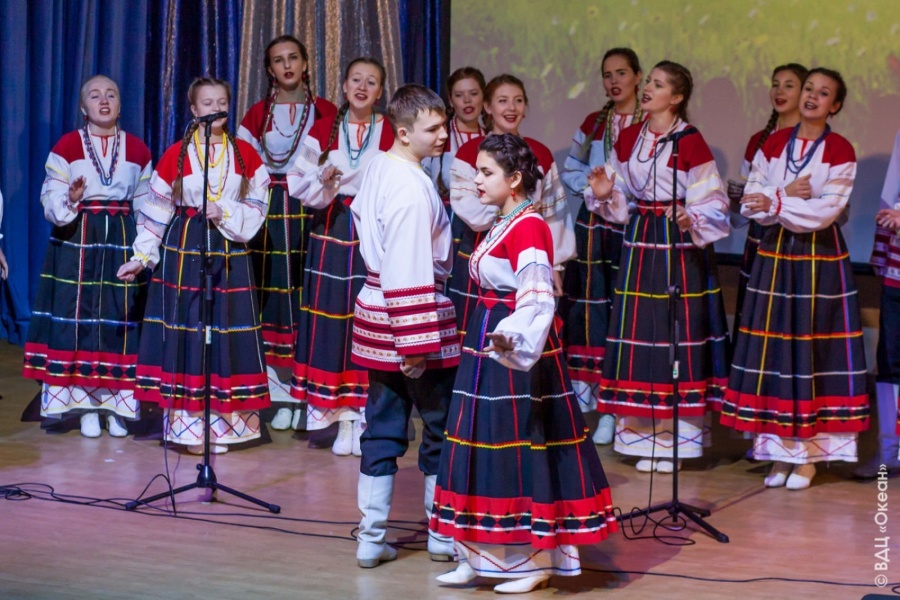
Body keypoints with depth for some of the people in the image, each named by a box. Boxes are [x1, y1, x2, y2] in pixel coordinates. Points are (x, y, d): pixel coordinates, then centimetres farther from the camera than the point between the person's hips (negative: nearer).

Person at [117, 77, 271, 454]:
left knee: (227, 331, 1)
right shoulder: (176, 154, 1)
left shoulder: (245, 154, 6)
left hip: (230, 253, 2)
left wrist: (225, 214, -15)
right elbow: (156, 210, 2)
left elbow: (257, 205, 2)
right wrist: (141, 256, -1)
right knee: (186, 329, -2)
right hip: (184, 250, -1)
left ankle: (223, 425, 8)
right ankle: (189, 425, 4)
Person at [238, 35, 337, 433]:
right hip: (270, 213, 1)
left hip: (312, 212, -1)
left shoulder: (326, 114, 7)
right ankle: (281, 396, 3)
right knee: (272, 295, -3)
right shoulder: (257, 116, 9)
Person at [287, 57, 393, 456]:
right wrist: (321, 181, -12)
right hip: (331, 235, 1)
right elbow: (298, 181, 7)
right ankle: (343, 417, 9)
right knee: (332, 318, -1)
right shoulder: (322, 131, 8)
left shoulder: (390, 135, 4)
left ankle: (367, 416, 4)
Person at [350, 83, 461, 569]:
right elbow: (410, 270, -24)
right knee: (441, 427, 6)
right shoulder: (412, 187, -21)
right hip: (415, 315, -9)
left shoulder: (378, 168, 8)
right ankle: (444, 536, 17)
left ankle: (371, 539, 15)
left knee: (382, 429, 12)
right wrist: (415, 343, -23)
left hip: (377, 311, 9)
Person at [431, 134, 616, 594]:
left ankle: (533, 561, 7)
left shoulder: (530, 228, -17)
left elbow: (537, 301, -26)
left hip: (515, 351, -10)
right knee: (485, 445, 12)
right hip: (489, 347, 10)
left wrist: (512, 339, -41)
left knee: (520, 447, -3)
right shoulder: (502, 225, 13)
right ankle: (482, 556, 20)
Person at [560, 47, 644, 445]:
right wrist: (590, 184, 1)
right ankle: (580, 398, 15)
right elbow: (569, 169, 20)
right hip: (592, 222, 5)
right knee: (586, 305, 6)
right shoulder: (593, 123, 13)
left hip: (632, 225, -5)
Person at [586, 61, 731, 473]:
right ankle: (643, 434, 16)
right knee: (638, 333, 6)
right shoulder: (629, 138, 9)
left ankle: (675, 439, 5)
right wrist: (605, 194, -5)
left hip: (679, 246, -6)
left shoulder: (691, 143, -9)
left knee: (677, 333, -3)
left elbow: (713, 203, -9)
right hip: (640, 242, 6)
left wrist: (691, 219, -28)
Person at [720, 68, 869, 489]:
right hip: (775, 255, 3)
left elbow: (826, 211, -14)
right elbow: (750, 204, 1)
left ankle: (809, 453, 5)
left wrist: (775, 203, -17)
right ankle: (780, 450, 11)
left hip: (820, 259, -3)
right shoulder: (772, 145, 8)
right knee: (774, 349, 3)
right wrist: (787, 193, -14)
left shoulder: (840, 152, -3)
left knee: (814, 350, -2)